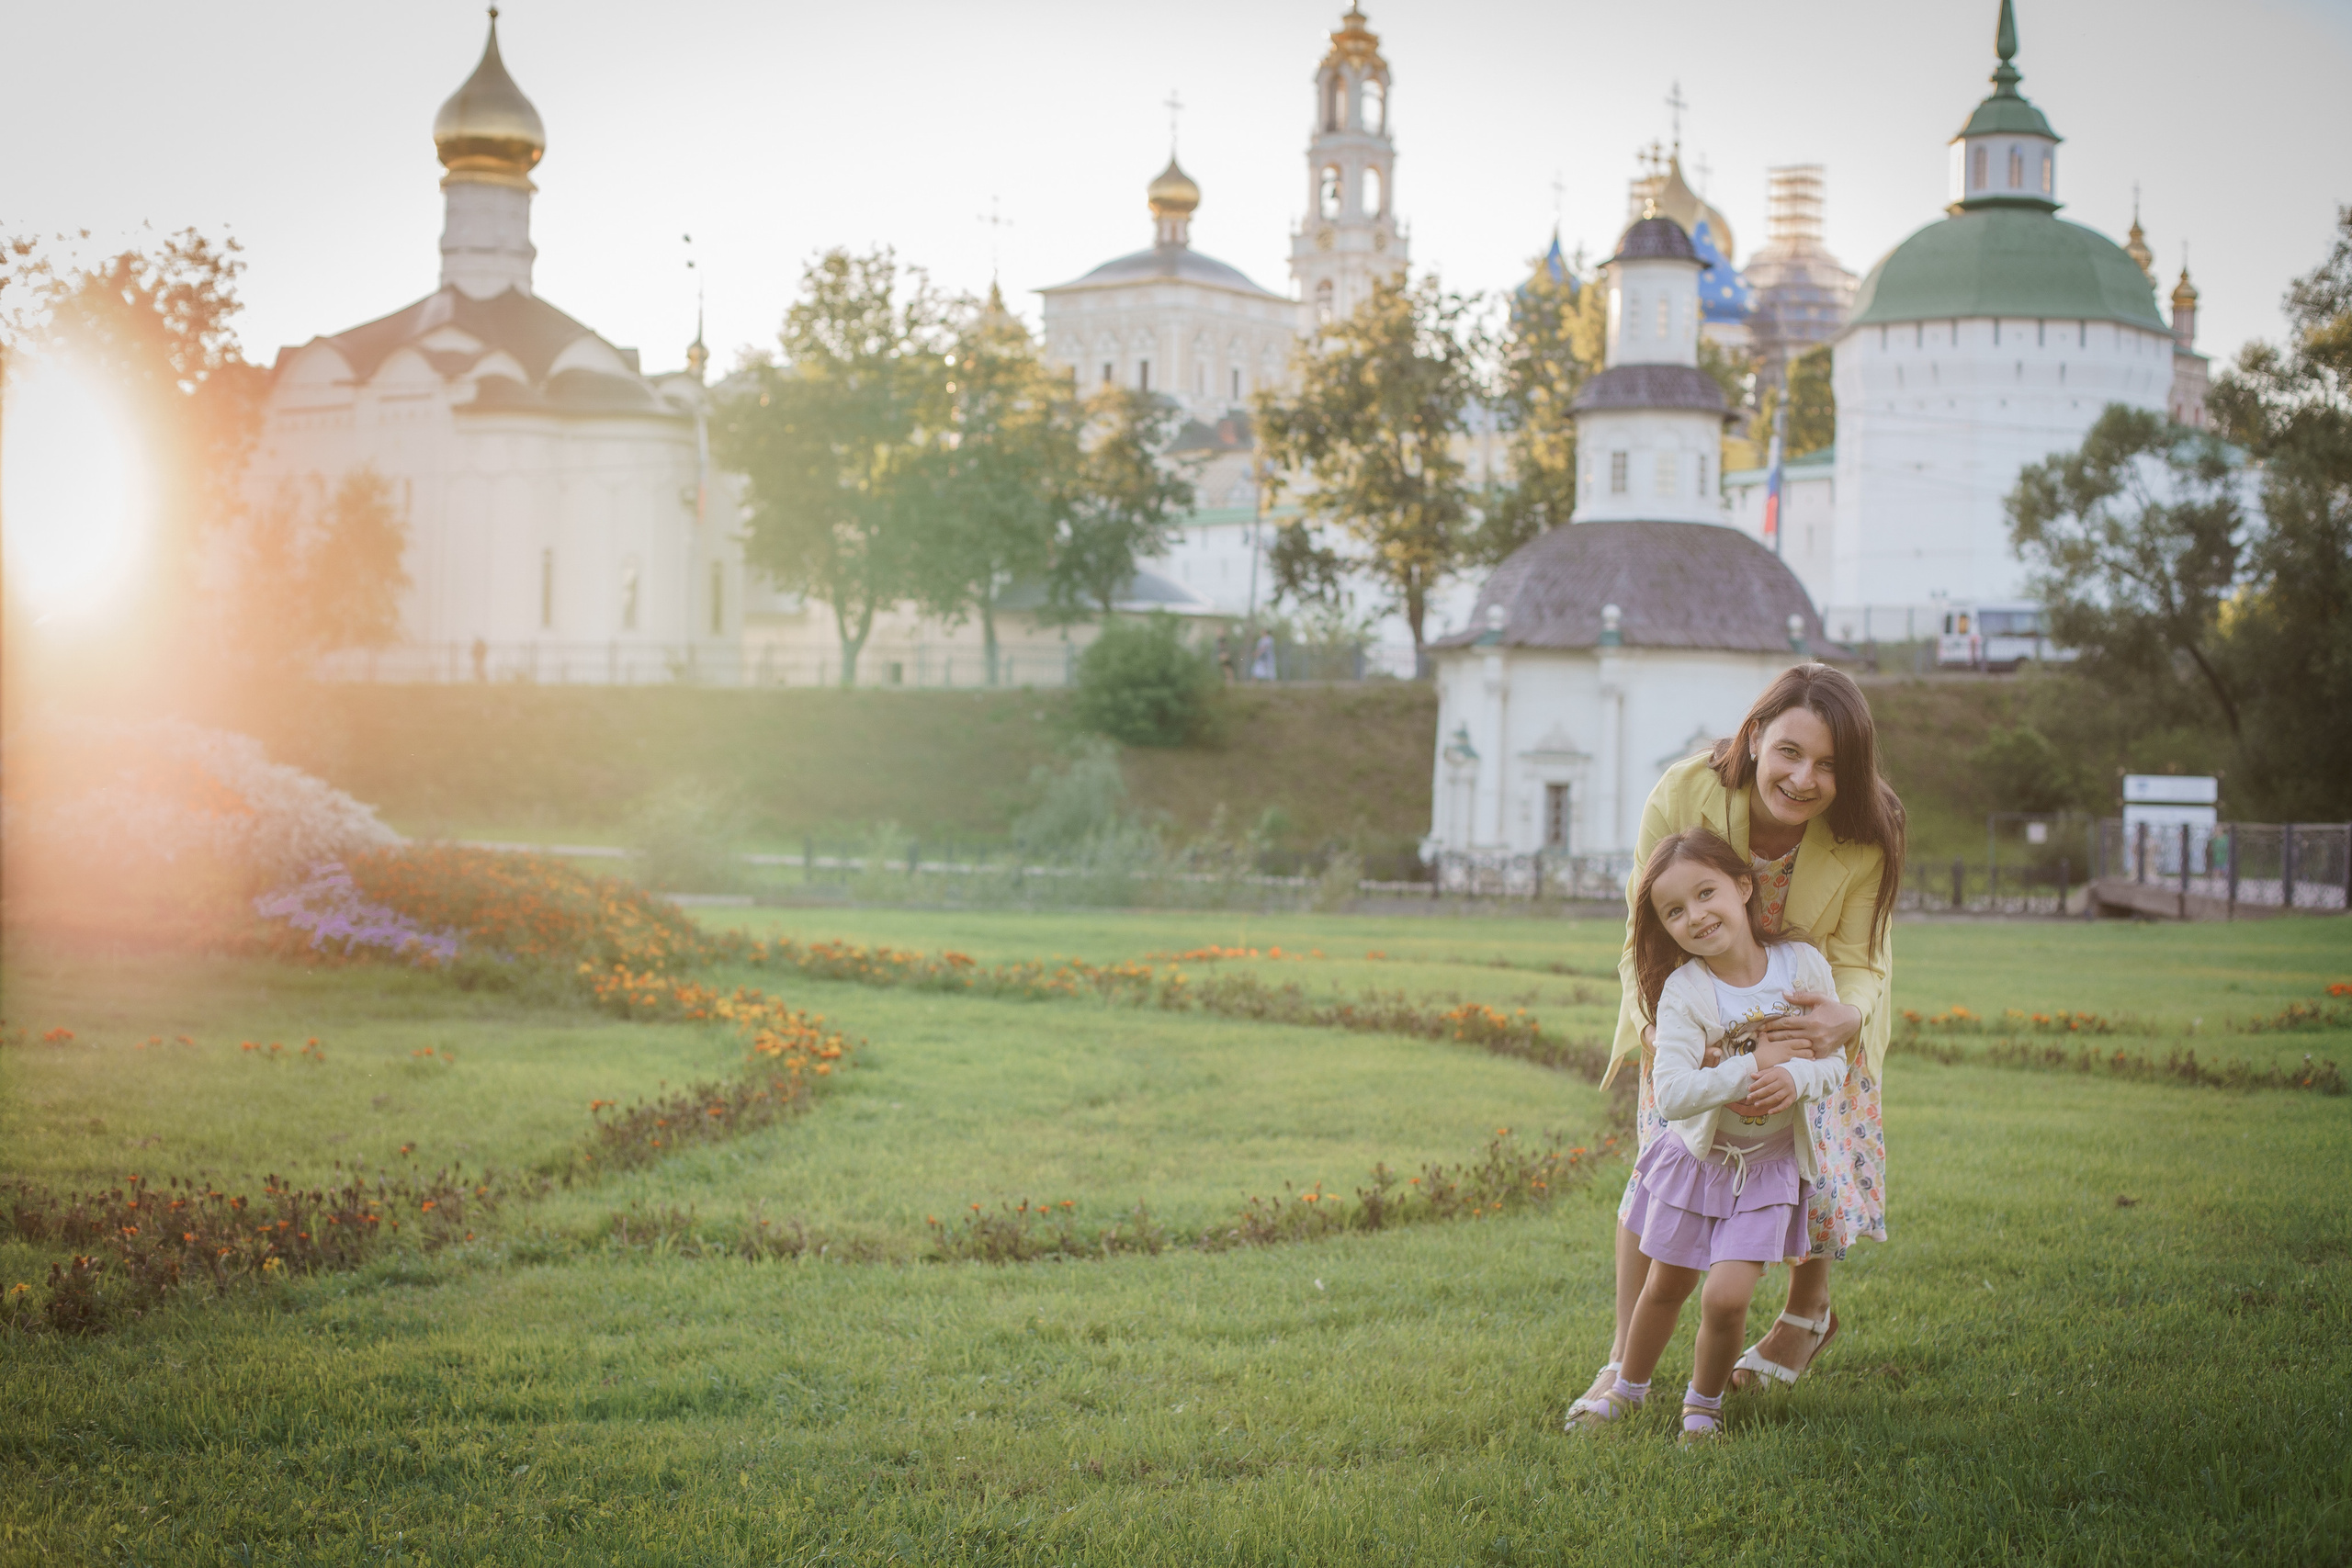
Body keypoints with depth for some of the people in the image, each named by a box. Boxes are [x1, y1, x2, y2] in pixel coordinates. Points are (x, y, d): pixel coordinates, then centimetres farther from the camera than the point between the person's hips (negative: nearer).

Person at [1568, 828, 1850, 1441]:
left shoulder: (1804, 965, -14)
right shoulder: (1684, 990, -21)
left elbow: (1834, 1060, -6)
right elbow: (1671, 1093, -29)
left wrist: (1796, 1077, -27)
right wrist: (1755, 1065, -30)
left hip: (1770, 1163, 0)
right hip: (1698, 1157, 0)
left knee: (1726, 1295, -11)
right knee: (1665, 1286, 15)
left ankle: (1704, 1402, 16)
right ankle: (1629, 1387, 41)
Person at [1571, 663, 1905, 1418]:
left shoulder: (1867, 834, -31)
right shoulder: (1683, 797, -34)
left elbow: (1859, 962, -21)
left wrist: (1847, 1017, -45)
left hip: (1815, 1009, 0)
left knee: (1813, 1159, -4)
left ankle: (1807, 1312, 30)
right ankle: (1624, 1359, 5)